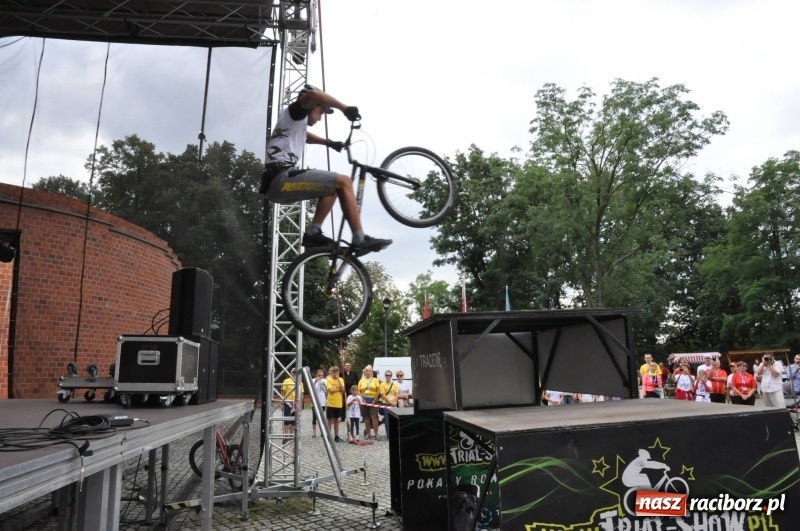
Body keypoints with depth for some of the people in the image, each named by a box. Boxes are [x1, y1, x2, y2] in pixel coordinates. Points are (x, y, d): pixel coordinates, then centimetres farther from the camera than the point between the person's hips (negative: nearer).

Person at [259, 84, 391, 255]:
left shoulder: (298, 125, 32)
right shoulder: (295, 112, 5)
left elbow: (306, 136, 57)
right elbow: (313, 94, -18)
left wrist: (328, 143, 43)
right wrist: (345, 108, -14)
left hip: (276, 183, 10)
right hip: (281, 178, -10)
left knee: (332, 186, 22)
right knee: (343, 182, -9)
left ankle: (313, 232, 11)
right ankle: (360, 240, -11)